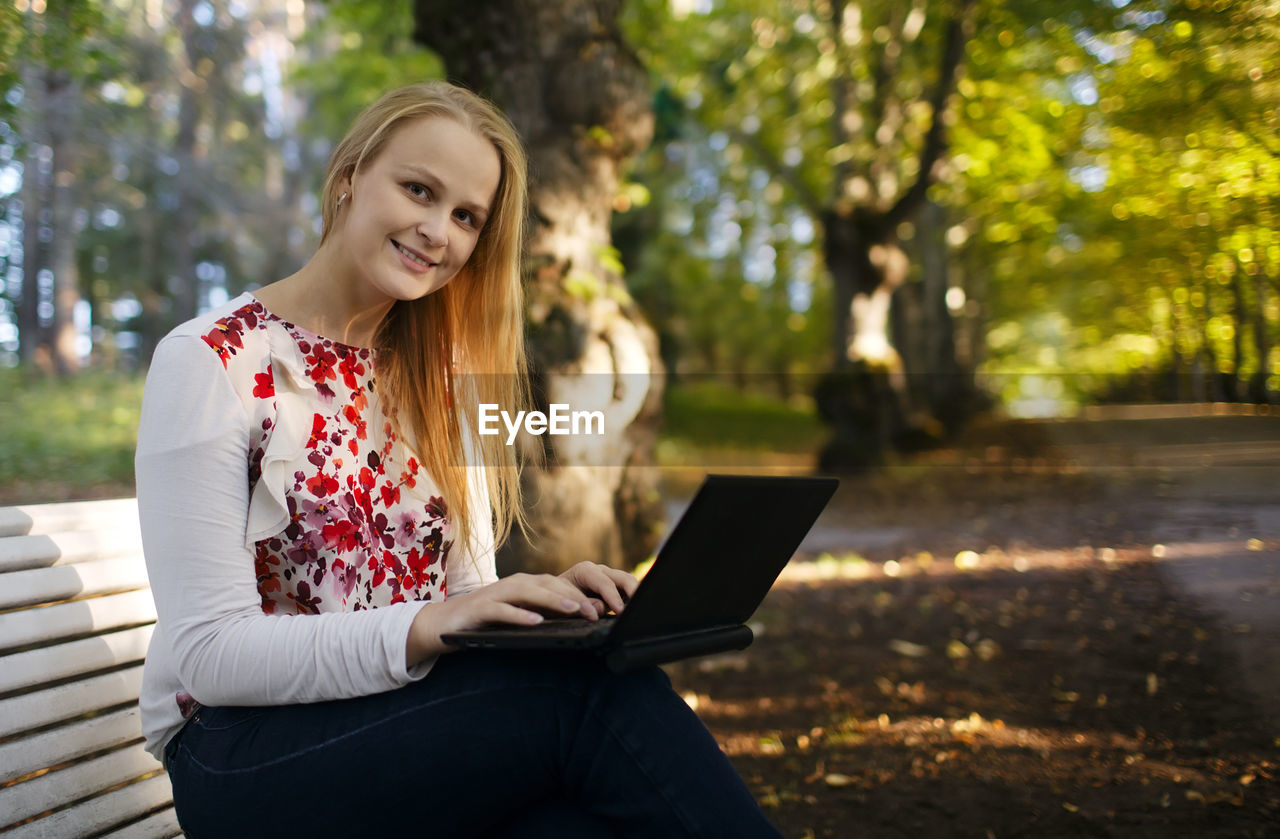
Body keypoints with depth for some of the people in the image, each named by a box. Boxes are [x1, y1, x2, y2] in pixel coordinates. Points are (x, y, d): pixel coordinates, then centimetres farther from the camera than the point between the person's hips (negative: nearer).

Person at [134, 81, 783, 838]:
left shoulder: (442, 377, 11)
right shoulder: (210, 362, -7)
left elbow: (463, 590, 12)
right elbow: (210, 653, -14)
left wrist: (546, 604, -11)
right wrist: (425, 629, -28)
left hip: (415, 730, 5)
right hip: (248, 750, -4)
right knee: (598, 692, -29)